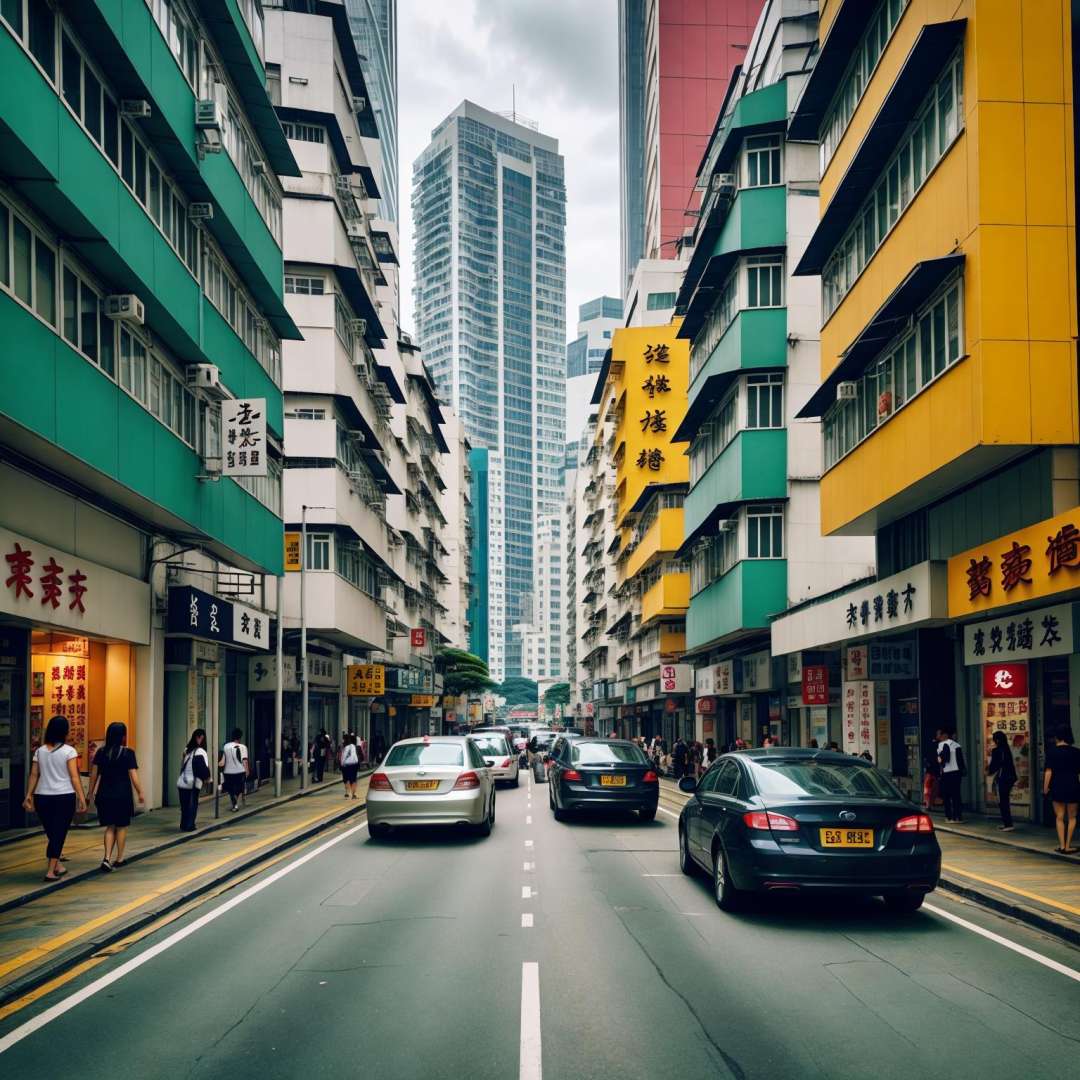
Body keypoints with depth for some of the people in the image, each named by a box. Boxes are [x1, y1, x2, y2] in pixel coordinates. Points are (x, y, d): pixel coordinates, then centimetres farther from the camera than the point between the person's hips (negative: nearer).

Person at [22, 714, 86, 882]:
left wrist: (29, 795, 9)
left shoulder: (40, 751, 6)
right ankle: (50, 871, -4)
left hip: (42, 797, 4)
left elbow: (33, 775, 5)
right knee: (59, 834, 1)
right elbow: (74, 777, -9)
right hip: (64, 797, -4)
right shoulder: (69, 751, -6)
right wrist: (82, 798, -6)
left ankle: (56, 866, 26)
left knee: (52, 834, 16)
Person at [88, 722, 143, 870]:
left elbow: (94, 773, 4)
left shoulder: (101, 752, 1)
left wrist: (91, 792, 15)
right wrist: (140, 792, 1)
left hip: (105, 795, 3)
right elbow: (133, 775, -10)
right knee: (121, 827, 12)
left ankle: (107, 858, -3)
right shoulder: (128, 753, -9)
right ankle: (119, 858, 19)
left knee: (110, 827, 12)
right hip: (122, 794, -3)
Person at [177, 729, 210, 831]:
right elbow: (204, 768, -14)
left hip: (181, 782, 6)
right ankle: (189, 826, 2)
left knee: (184, 805, 13)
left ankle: (184, 825, 17)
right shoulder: (200, 752, -9)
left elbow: (182, 766, 14)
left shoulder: (186, 750, 12)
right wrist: (207, 777, 5)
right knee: (192, 805, 3)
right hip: (193, 783, -6)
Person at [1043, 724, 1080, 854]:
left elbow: (1048, 771, -6)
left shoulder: (1051, 751, -3)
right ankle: (1068, 846, 6)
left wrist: (1045, 787, 1)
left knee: (1060, 817, 9)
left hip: (1057, 786, 0)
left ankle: (1062, 845, 6)